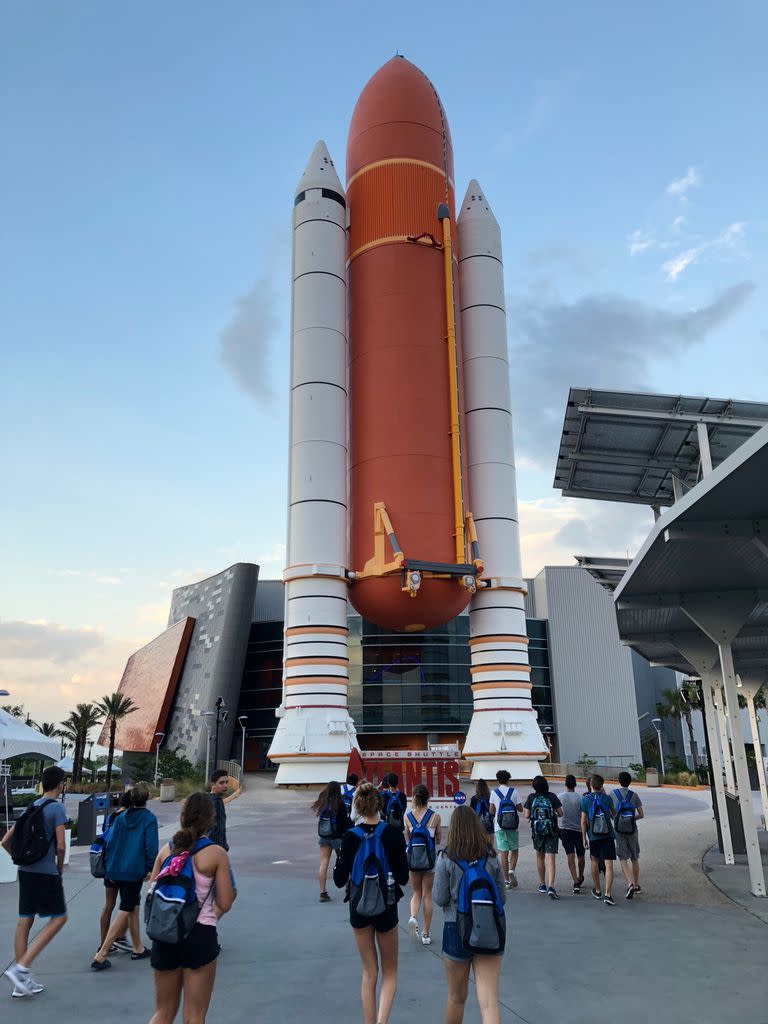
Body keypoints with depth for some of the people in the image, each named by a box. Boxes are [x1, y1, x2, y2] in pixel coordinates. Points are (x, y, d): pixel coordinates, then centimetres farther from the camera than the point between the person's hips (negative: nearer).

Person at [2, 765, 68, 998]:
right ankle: (20, 968, -6)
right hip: (46, 872, -8)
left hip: (25, 871, 8)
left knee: (24, 922, 10)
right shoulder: (57, 808, -11)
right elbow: (60, 846, -15)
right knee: (58, 919, 3)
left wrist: (21, 860, 18)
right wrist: (60, 867, 2)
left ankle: (23, 982, 16)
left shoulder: (31, 808, 11)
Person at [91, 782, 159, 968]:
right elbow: (151, 848, -14)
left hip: (117, 870, 6)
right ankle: (101, 956, -6)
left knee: (134, 906, 19)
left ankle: (138, 948, 28)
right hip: (135, 872, -6)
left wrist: (110, 867, 14)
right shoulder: (149, 819, -11)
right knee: (125, 911, -1)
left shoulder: (121, 818, 4)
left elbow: (110, 842, 4)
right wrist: (151, 869, 0)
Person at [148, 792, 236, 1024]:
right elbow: (225, 904, -8)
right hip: (200, 935, -4)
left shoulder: (167, 849, 3)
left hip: (165, 935, 4)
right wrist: (232, 890, 13)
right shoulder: (216, 853, -10)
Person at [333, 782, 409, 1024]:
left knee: (369, 972, 17)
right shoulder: (393, 834, -13)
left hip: (358, 908, 1)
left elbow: (340, 880, -8)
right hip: (386, 907, -1)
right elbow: (403, 877, -8)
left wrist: (340, 858, 8)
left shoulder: (350, 836, -11)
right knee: (390, 972, 15)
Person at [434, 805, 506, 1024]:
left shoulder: (446, 858, -10)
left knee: (456, 997, 18)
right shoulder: (491, 858, -2)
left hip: (457, 930, -1)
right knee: (489, 1002, 1)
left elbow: (440, 899, -7)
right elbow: (501, 898, 4)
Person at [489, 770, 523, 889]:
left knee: (504, 852, 5)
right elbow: (520, 809, 0)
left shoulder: (494, 792, -1)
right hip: (513, 826, 0)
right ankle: (512, 870, -10)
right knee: (514, 850, 14)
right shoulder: (514, 791, -1)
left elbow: (492, 811, 0)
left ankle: (506, 880, 4)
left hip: (499, 826, 0)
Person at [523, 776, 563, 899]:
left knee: (540, 856, 20)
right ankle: (551, 886, -19)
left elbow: (527, 815, -4)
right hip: (551, 831, -1)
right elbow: (560, 814, -1)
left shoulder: (531, 797, -4)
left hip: (536, 831, 2)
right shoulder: (552, 797, -6)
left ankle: (542, 885, 28)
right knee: (550, 858, -5)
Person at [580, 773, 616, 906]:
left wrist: (584, 838, 5)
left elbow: (583, 821, -4)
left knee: (594, 861, 20)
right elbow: (613, 815, 13)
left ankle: (597, 891, 31)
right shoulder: (607, 798, -3)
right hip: (608, 835, -1)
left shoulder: (585, 799, -4)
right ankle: (607, 895, -13)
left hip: (593, 836, 1)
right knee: (609, 865, -2)